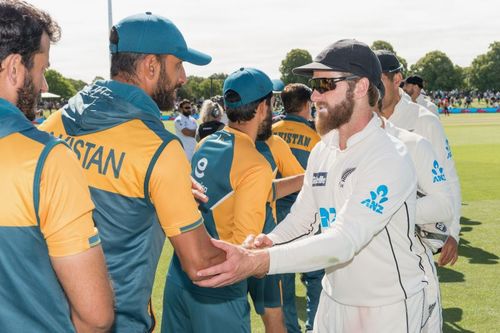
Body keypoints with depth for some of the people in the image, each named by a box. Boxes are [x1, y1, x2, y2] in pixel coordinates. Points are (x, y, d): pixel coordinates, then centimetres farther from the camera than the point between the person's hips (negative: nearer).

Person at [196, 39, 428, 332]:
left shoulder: (390, 159, -22)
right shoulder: (322, 151, 3)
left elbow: (344, 241, -32)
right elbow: (302, 216, 9)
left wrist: (255, 262, -41)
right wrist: (271, 241, -14)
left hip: (388, 308, -6)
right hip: (334, 299, 7)